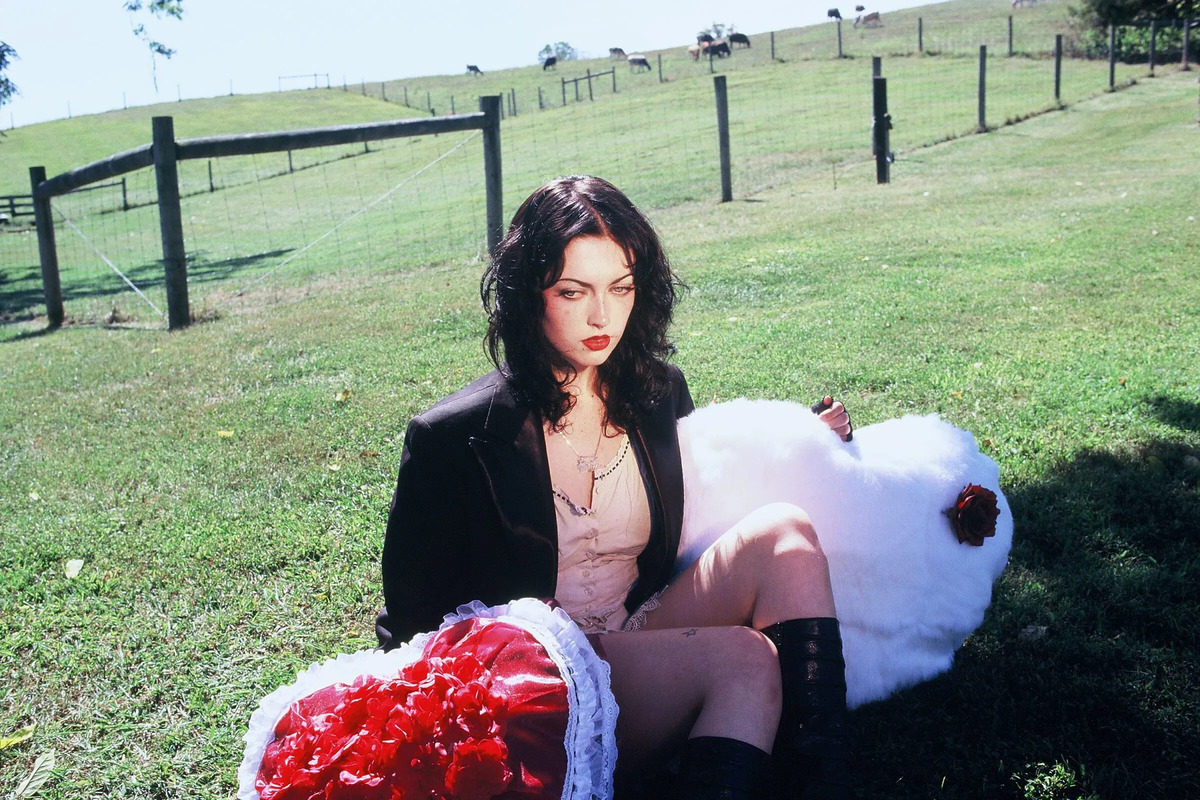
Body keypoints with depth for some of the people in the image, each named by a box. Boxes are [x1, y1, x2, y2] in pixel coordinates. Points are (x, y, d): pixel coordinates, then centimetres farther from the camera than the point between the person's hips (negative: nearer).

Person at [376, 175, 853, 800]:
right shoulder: (454, 438, -7)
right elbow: (411, 617, 0)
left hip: (643, 642, 6)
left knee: (781, 530, -19)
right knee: (745, 656, -29)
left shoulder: (658, 393, 7)